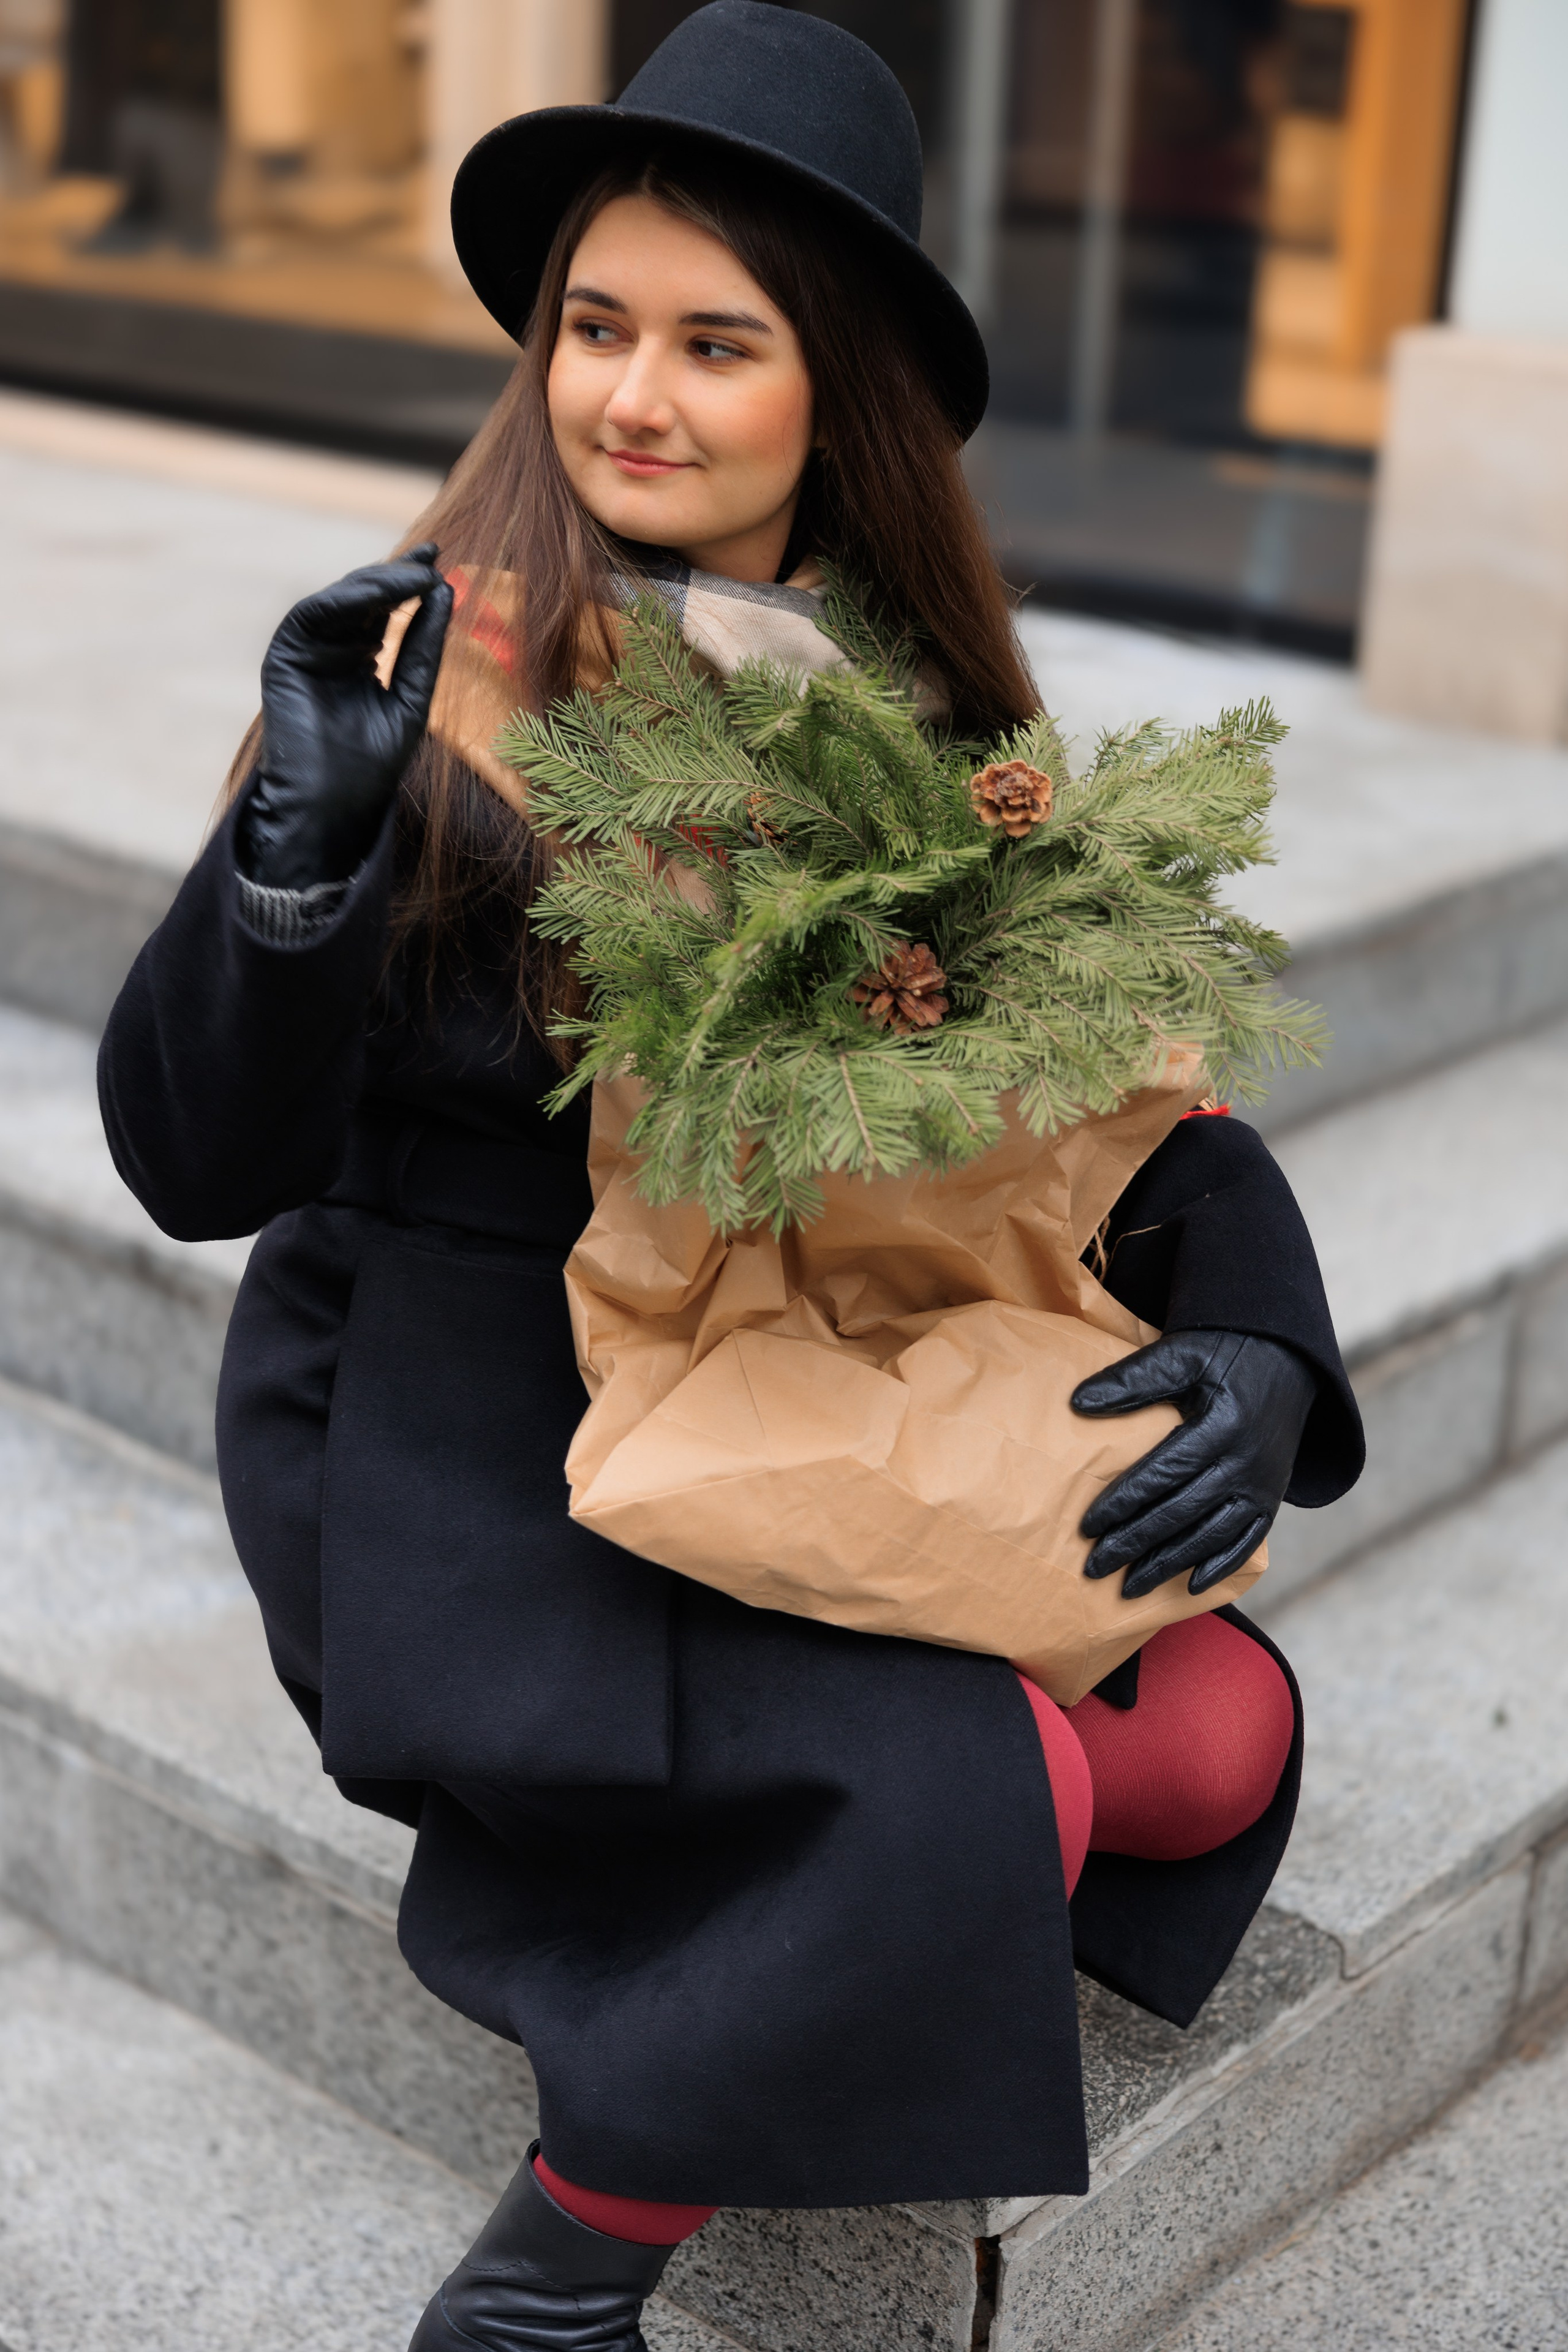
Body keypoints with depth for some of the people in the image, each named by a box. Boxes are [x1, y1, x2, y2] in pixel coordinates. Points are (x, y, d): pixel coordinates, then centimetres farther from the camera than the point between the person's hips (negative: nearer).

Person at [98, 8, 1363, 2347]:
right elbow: (195, 1164, -14)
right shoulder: (428, 666, -12)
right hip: (454, 1432, -5)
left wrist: (1254, 1355, -17)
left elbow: (1141, 1092, 2)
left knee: (1219, 1737, -9)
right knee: (971, 1794, -22)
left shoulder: (913, 713, 0)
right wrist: (305, 838, -30)